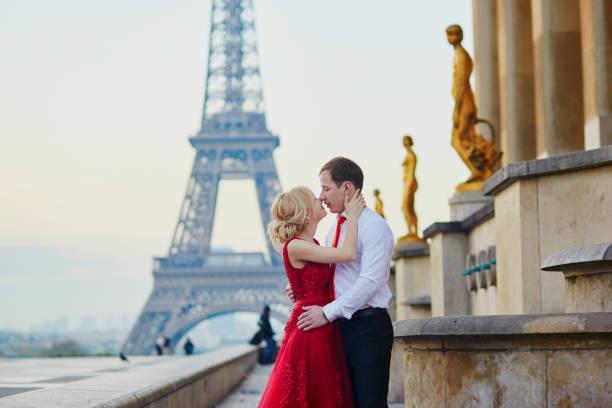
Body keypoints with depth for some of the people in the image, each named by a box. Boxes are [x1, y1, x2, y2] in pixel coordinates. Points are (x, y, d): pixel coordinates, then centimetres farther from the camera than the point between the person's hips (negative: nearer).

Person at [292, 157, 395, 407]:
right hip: (340, 328, 9)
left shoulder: (374, 226, -11)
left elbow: (370, 281, -20)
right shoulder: (335, 229, 17)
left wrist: (327, 312, -20)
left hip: (367, 327, -8)